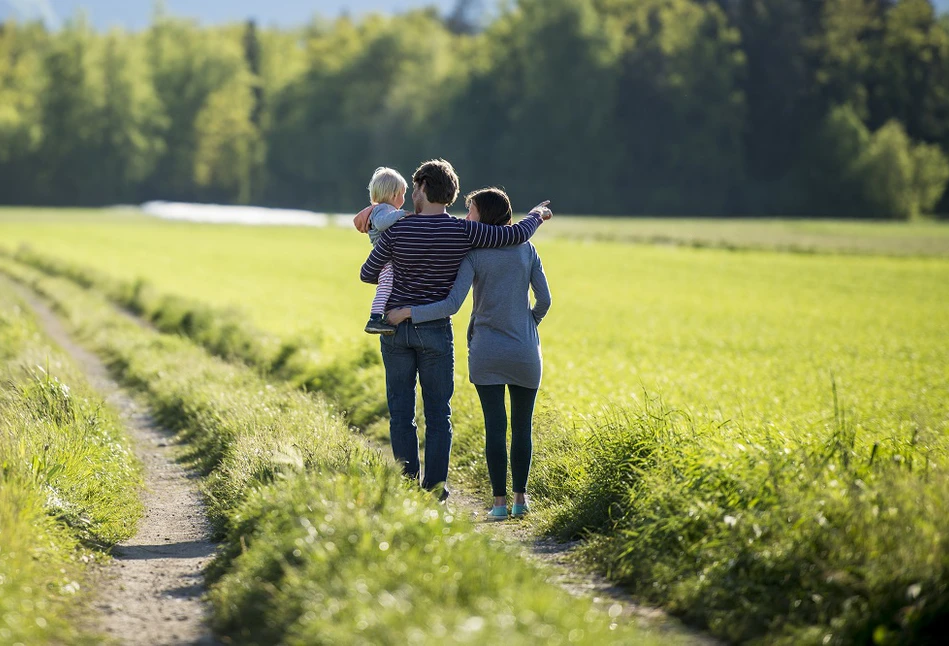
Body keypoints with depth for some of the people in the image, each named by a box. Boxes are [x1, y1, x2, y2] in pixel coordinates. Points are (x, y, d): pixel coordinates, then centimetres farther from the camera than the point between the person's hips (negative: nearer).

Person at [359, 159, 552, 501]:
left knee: (401, 412, 7)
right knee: (438, 414, 8)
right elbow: (516, 235, -9)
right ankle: (435, 488, 6)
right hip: (436, 331, 0)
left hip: (396, 328, 0)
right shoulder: (463, 232, -9)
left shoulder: (397, 231, -7)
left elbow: (367, 274, 3)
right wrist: (537, 215, 13)